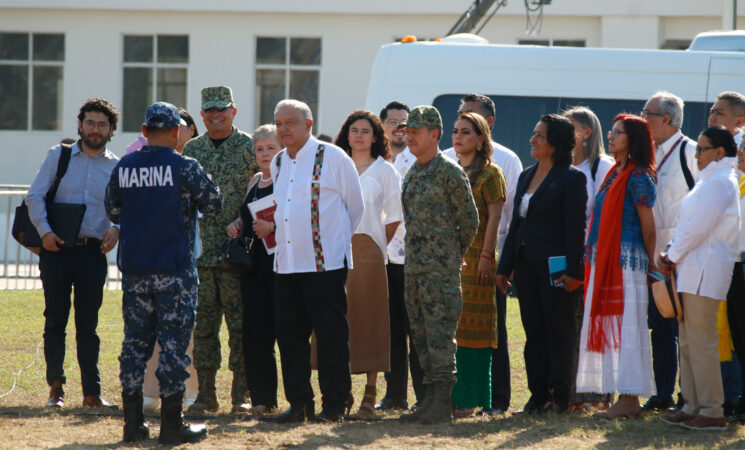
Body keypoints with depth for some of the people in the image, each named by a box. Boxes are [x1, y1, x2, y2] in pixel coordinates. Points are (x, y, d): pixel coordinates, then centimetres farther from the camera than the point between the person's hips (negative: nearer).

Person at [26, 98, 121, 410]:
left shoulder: (118, 167, 9)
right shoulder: (59, 156, 5)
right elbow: (35, 196, 1)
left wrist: (117, 229, -10)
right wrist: (45, 231, -12)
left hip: (93, 252, 1)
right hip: (57, 249, -1)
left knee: (88, 324, 4)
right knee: (55, 320, 1)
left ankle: (92, 392, 7)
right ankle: (56, 387, 11)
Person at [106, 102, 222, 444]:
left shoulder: (123, 168, 2)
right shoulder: (185, 168, -10)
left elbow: (113, 212, 12)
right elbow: (213, 205, 0)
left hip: (134, 270, 4)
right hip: (174, 270, -4)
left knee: (135, 341, 10)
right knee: (174, 342, 1)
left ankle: (133, 423, 10)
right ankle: (171, 424, 1)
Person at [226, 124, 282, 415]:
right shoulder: (255, 182, 19)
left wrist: (273, 227, -24)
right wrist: (237, 225, 10)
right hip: (254, 265, 7)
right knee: (255, 332, 4)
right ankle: (262, 398, 10)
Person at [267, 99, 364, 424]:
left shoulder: (332, 158, -4)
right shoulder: (278, 163, 14)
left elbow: (356, 208, 3)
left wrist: (337, 240, 8)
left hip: (325, 263, -6)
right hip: (286, 263, 6)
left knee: (331, 336, -3)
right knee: (290, 336, 6)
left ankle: (334, 405, 3)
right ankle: (299, 403, 13)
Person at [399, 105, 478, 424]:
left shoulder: (450, 173, -9)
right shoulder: (412, 175, 15)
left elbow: (469, 218, -6)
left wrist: (455, 252, 3)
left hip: (440, 268, -8)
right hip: (413, 266, 8)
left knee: (440, 335, -10)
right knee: (421, 335, 9)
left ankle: (443, 403, -10)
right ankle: (431, 398, 13)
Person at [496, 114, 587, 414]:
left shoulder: (571, 178, -7)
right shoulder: (526, 176, 15)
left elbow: (575, 227, -12)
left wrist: (572, 271, -18)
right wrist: (504, 266, 14)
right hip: (526, 265, 7)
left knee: (559, 331, -1)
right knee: (533, 331, 8)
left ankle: (559, 396, 4)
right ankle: (538, 393, 13)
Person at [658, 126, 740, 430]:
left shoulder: (719, 182, -13)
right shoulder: (710, 180, 19)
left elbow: (699, 226, -19)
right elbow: (689, 224, 20)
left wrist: (672, 256, -9)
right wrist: (671, 254, 7)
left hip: (705, 273, -10)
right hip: (692, 270, 10)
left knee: (701, 342, -9)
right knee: (689, 342, 12)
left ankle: (712, 412, -6)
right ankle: (692, 407, 15)